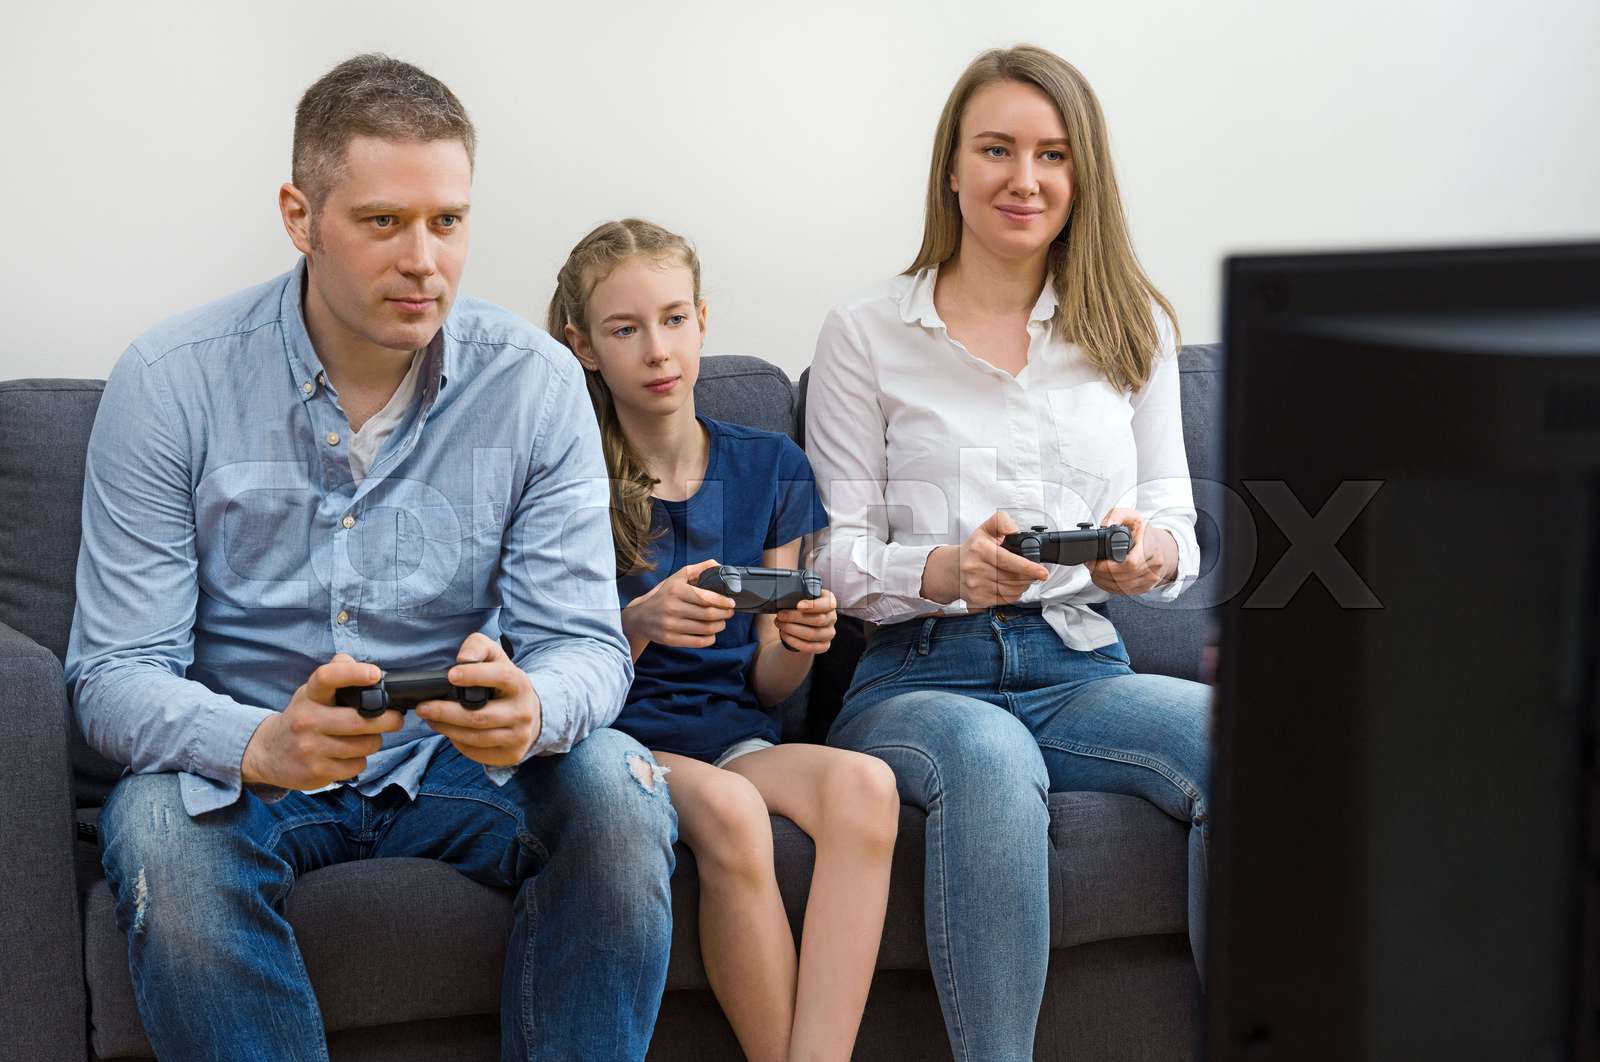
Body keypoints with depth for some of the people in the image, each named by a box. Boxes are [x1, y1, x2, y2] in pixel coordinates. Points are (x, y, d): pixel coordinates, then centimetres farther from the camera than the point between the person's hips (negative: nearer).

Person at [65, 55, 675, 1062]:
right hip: (243, 762, -1)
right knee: (160, 830, -34)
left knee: (617, 785, -26)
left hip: (462, 758, 2)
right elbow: (115, 671, -13)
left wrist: (533, 709, -36)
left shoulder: (536, 382, -6)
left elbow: (585, 642, -9)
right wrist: (261, 745, -36)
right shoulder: (171, 382, -11)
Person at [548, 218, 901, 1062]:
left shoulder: (768, 468, 11)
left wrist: (800, 643, -12)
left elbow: (766, 684, 11)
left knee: (863, 784, -31)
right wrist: (639, 627, -21)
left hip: (733, 730, 3)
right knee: (728, 810, -37)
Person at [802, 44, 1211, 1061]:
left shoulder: (1134, 326, 15)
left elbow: (1179, 526, 13)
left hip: (1081, 668, 3)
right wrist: (947, 570, -19)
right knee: (989, 758, -38)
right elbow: (839, 555, 3)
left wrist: (1154, 553, -13)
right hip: (922, 673, -2)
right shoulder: (866, 334, 7)